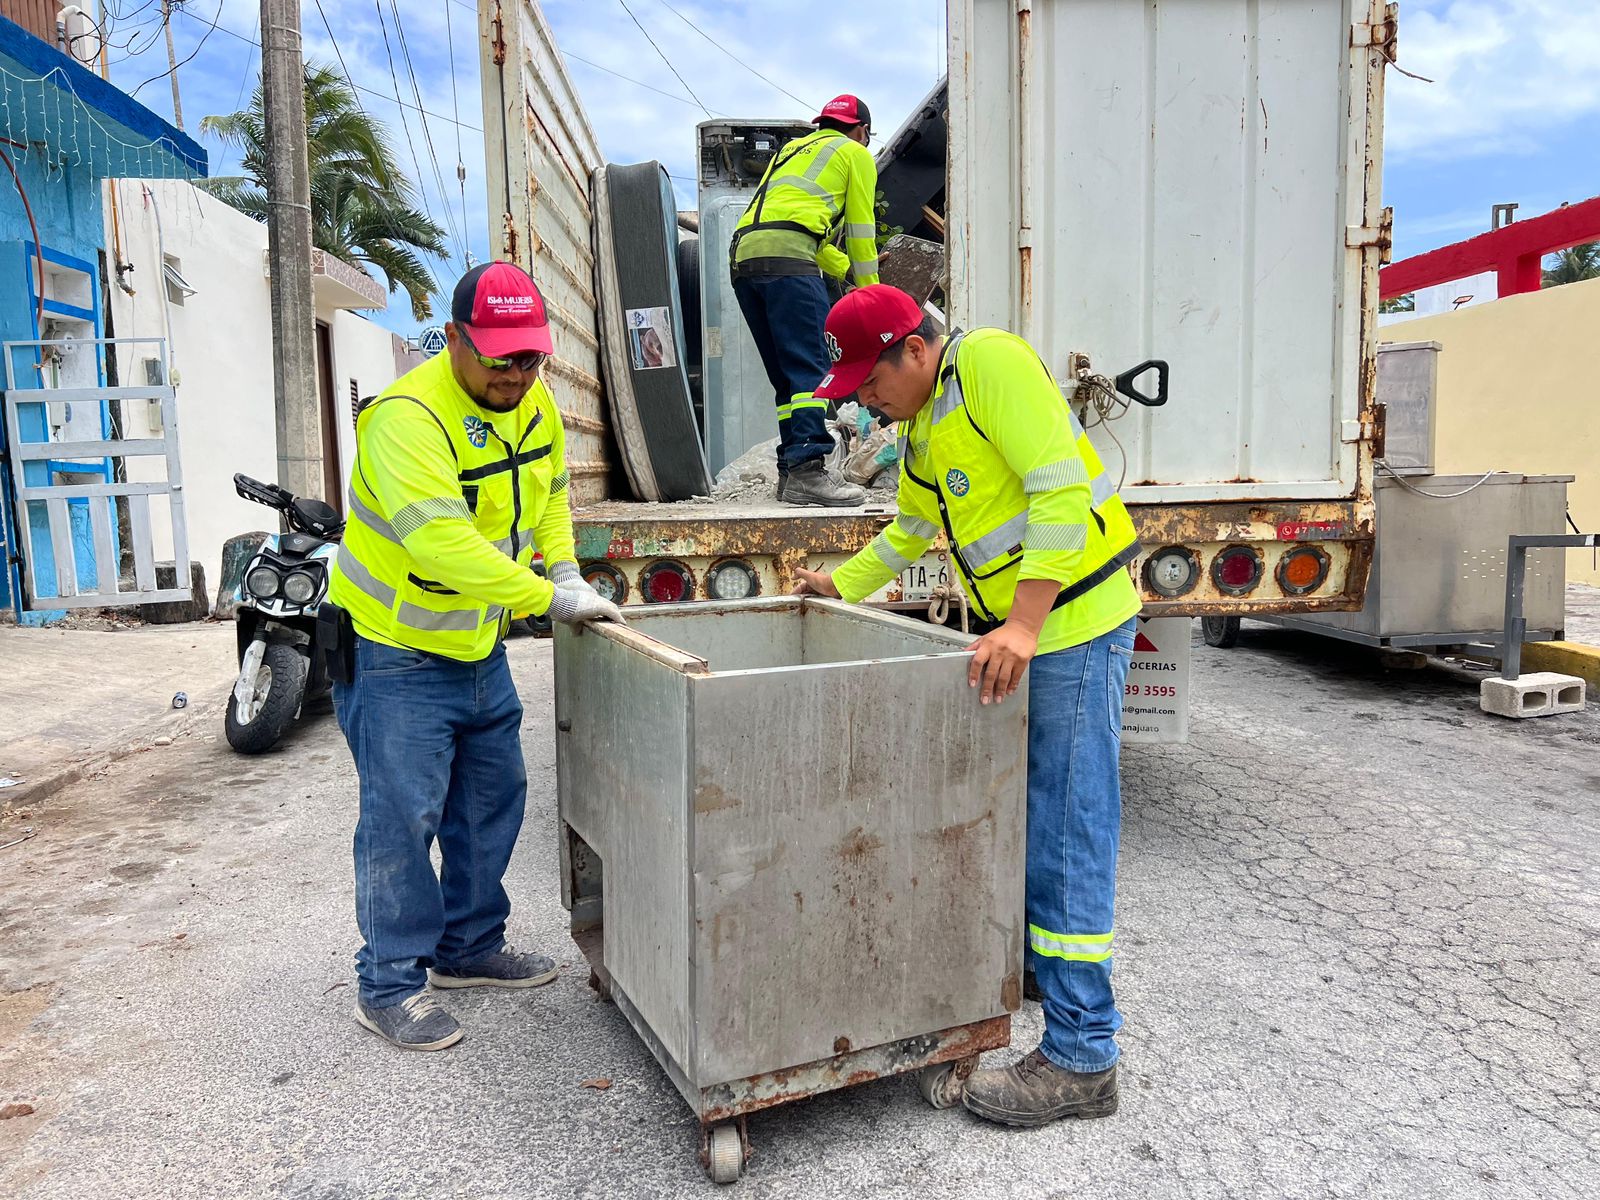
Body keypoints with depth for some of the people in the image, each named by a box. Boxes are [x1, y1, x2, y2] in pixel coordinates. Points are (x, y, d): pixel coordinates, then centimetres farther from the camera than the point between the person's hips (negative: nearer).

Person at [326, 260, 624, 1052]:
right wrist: (549, 597, -34)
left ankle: (471, 947, 33)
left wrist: (564, 567, 0)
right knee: (402, 818, -2)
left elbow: (548, 492, 16)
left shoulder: (533, 406, 1)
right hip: (396, 656, -8)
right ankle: (389, 985, 16)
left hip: (478, 648, 8)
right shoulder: (406, 416, -25)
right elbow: (442, 540, -34)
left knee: (492, 802, 15)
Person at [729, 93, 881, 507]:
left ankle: (791, 469, 4)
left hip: (742, 256, 8)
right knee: (812, 366, -15)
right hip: (786, 257, -7)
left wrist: (847, 269, 48)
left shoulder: (792, 149, 37)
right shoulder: (855, 154, 17)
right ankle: (807, 468, -28)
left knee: (787, 374, 9)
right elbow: (861, 233, 13)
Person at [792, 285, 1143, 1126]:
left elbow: (1063, 493, -24)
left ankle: (1081, 1058, 1)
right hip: (1013, 627, 10)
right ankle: (1037, 951, 39)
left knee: (1065, 832, -8)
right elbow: (910, 529, 31)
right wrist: (843, 583, 27)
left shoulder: (989, 362, -15)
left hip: (1076, 620, -9)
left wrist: (1025, 625, -29)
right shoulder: (919, 430, 14)